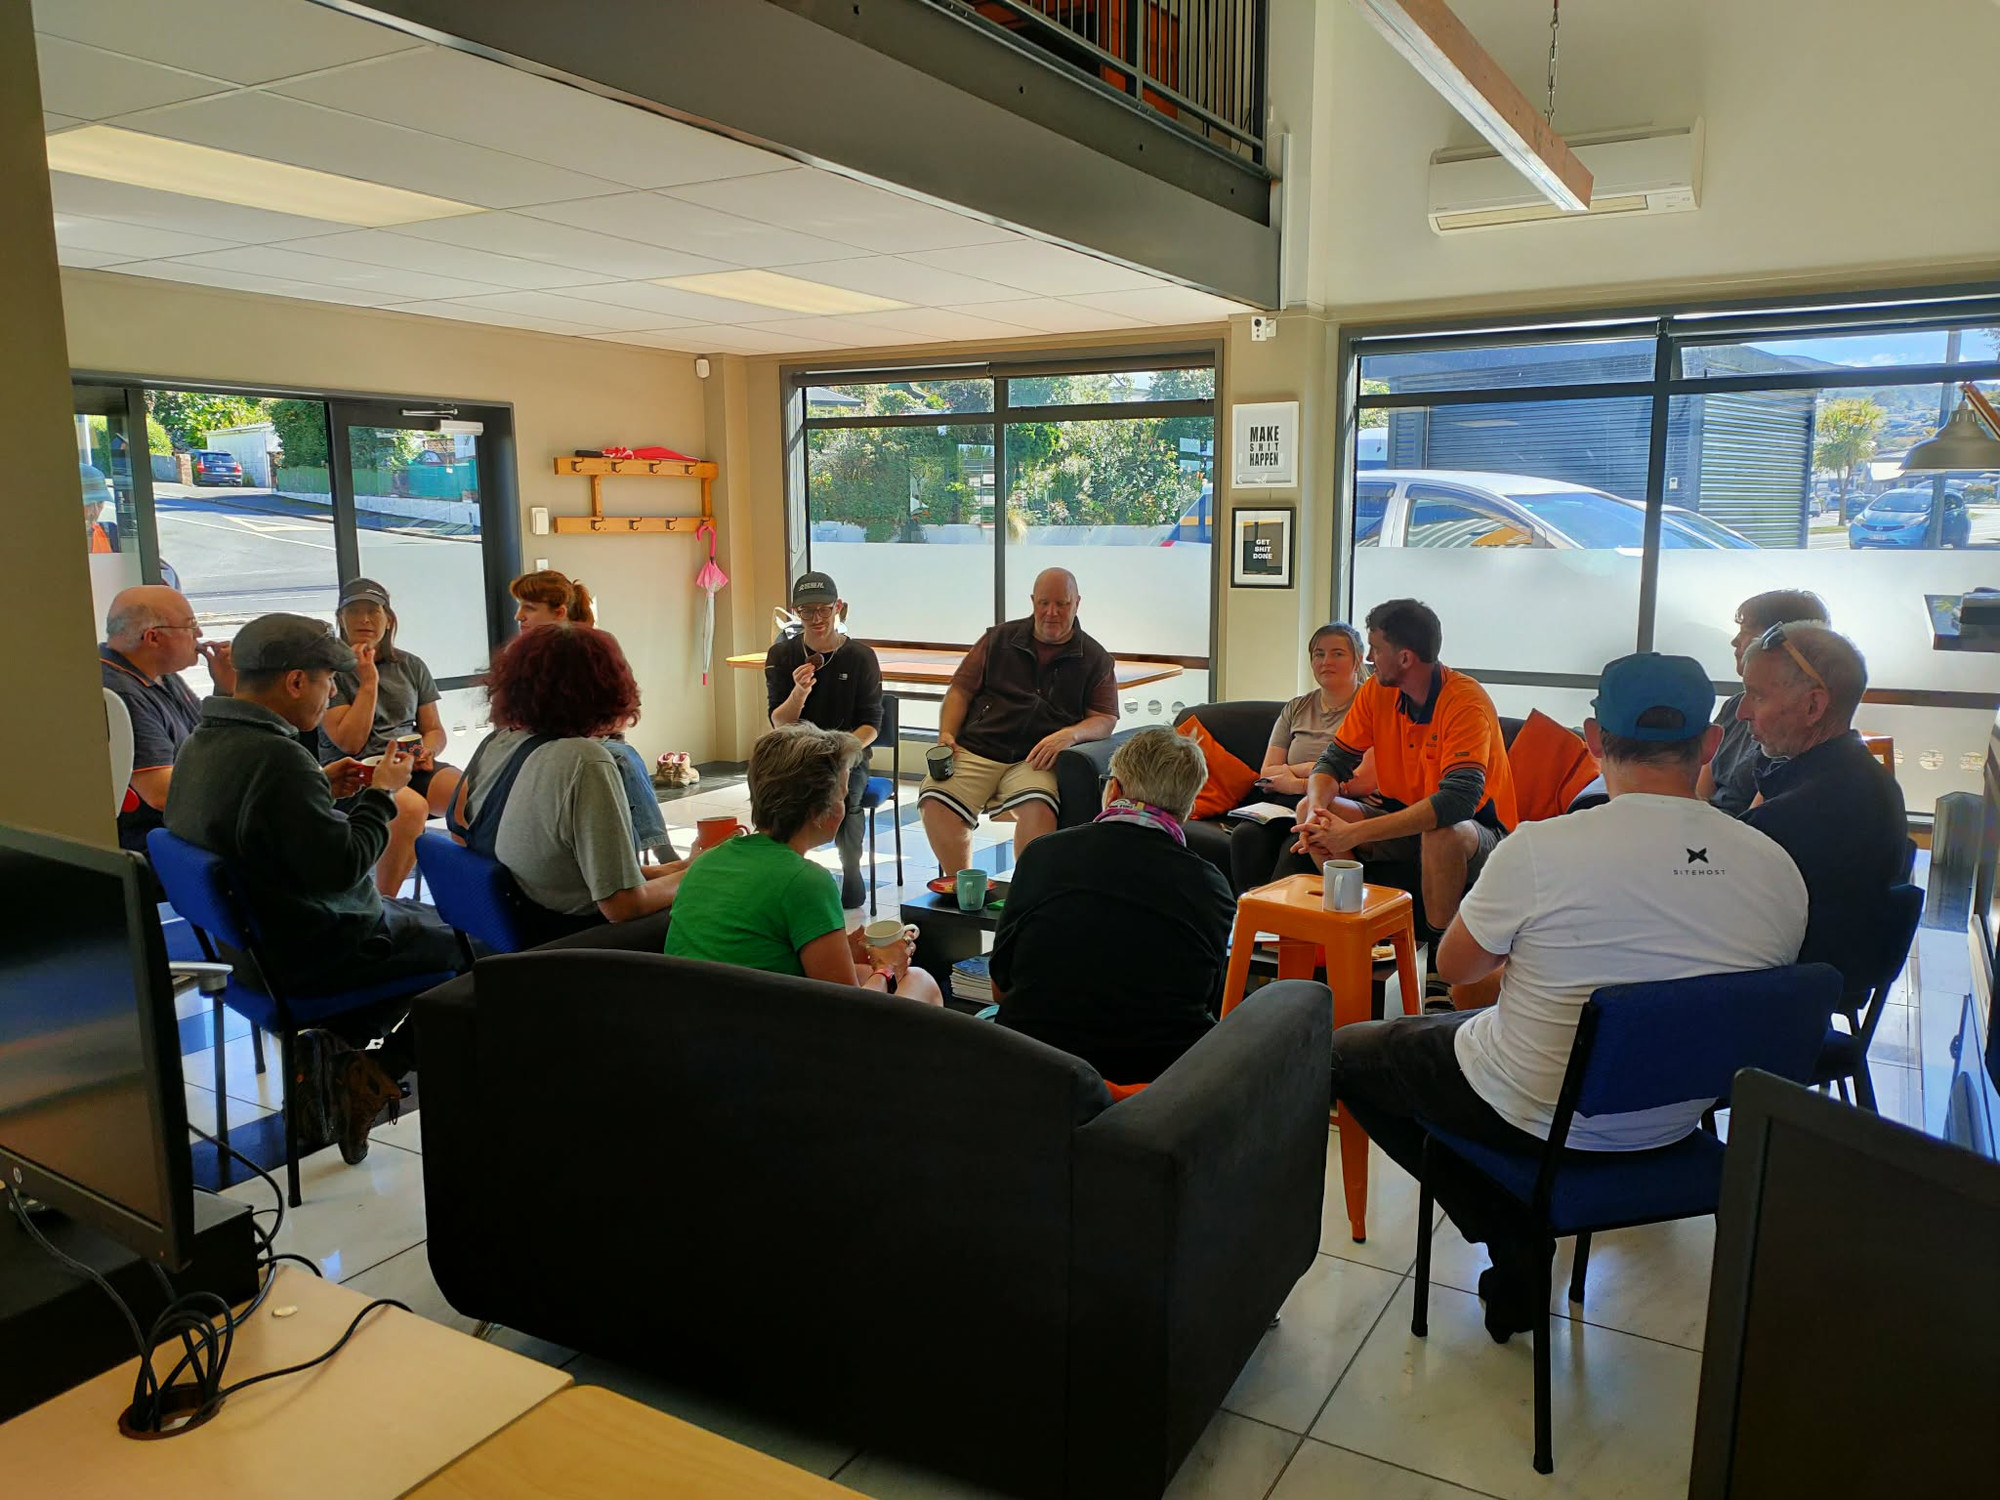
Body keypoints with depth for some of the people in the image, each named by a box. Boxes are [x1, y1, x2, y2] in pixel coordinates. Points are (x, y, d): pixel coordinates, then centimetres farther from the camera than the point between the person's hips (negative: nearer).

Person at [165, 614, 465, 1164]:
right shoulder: (277, 757, -30)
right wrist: (380, 794, -15)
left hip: (254, 938, 10)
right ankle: (375, 1075, 5)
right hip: (313, 954, -10)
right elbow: (341, 866, -29)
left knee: (421, 917, 26)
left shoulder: (202, 742, 2)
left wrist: (320, 785, 7)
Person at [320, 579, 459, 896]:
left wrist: (427, 751, -3)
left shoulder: (411, 666, 15)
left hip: (411, 766, 4)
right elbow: (350, 742, -8)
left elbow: (434, 729, 20)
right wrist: (368, 681, -10)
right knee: (412, 807, -37)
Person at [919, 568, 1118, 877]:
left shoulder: (1095, 659, 15)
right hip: (974, 750, 2)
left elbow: (1106, 719, 9)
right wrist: (947, 734, 0)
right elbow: (961, 690, 17)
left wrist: (1070, 734, -12)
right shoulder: (1000, 638, 18)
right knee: (935, 800, -27)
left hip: (1035, 761, -1)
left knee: (1037, 806, -36)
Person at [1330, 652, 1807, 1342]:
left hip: (1537, 1116, -6)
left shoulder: (1539, 848, -26)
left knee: (1344, 1052, 15)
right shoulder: (1779, 871, -12)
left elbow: (1455, 966, -9)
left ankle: (1512, 1240, 11)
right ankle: (1522, 1238, 25)